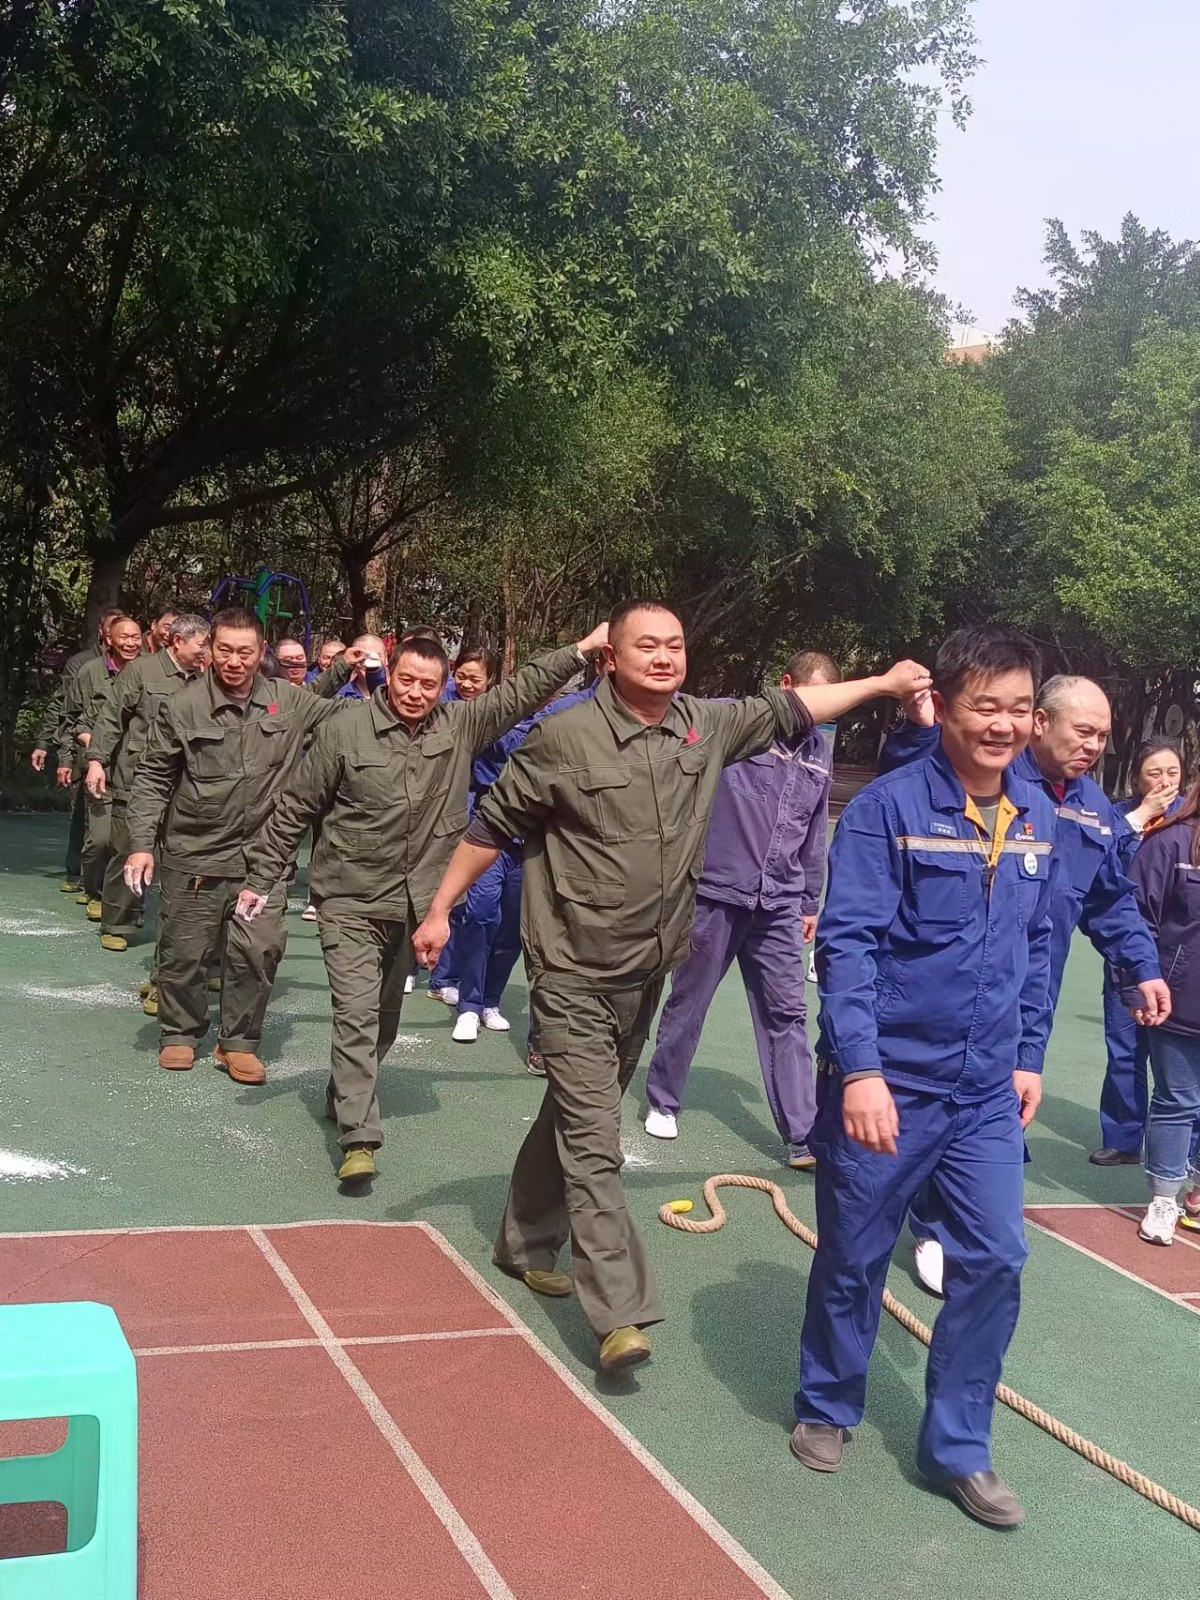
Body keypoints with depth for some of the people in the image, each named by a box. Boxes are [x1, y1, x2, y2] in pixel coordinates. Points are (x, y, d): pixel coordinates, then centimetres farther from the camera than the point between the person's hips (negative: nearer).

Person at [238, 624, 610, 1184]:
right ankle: (359, 1138, -12)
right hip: (350, 900, -4)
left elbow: (521, 691, 2)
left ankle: (346, 1097, 40)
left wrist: (581, 649, -6)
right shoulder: (345, 732, -10)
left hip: (414, 902, 4)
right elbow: (294, 810, -4)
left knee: (384, 1015, 18)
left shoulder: (461, 725, -1)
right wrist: (261, 878, -2)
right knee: (357, 1014, -12)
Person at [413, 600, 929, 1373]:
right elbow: (493, 824, -6)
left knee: (578, 1115, 20)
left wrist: (883, 684, 18)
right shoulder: (566, 737, -14)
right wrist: (441, 909, -5)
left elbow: (787, 709, 14)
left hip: (646, 970, 6)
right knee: (594, 1140, -8)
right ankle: (622, 1314, -7)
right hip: (574, 971, -6)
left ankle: (527, 1244, 39)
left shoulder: (708, 726, 0)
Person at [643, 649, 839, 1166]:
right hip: (715, 893, -4)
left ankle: (803, 1136, 7)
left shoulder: (817, 751, 11)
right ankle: (662, 1100, 32)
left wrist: (810, 903, 21)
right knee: (687, 1003, 11)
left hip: (778, 907, 4)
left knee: (785, 1016, 4)